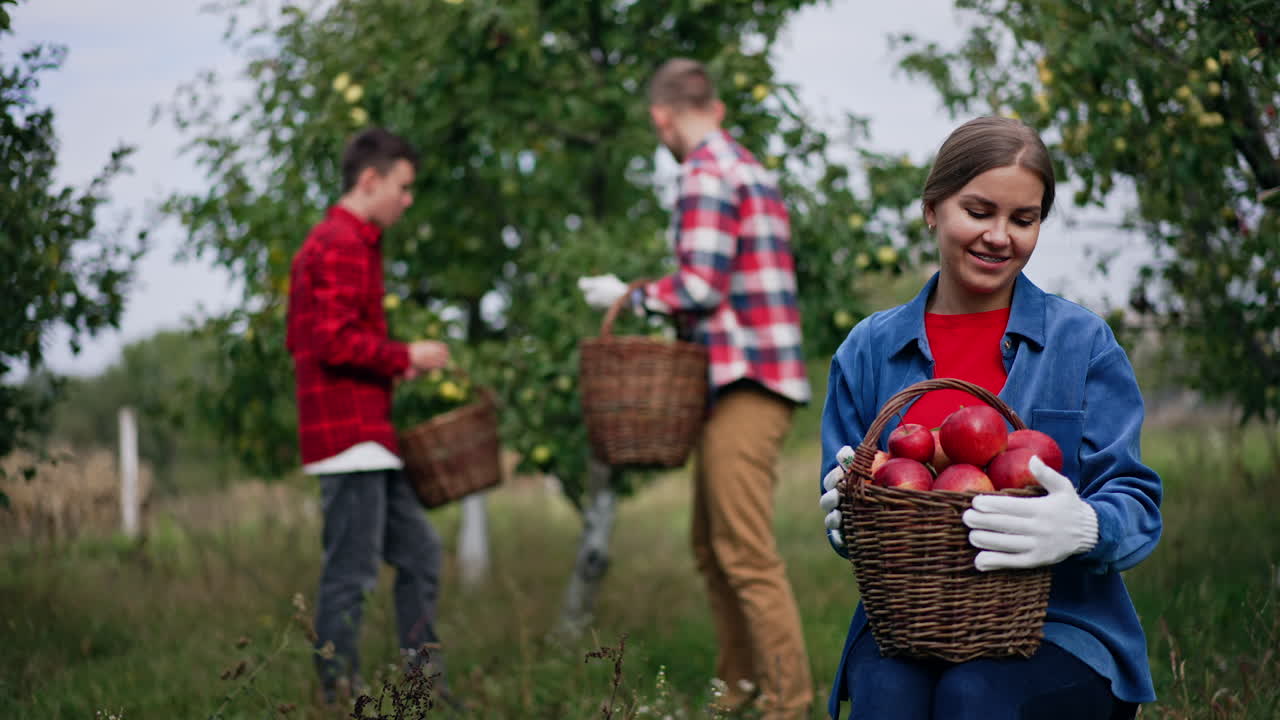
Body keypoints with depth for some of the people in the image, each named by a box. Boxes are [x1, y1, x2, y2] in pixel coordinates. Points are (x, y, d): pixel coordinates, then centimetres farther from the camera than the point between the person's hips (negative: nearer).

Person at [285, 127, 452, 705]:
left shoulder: (338, 242, 20)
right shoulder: (343, 245, -13)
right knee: (351, 573, -6)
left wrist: (391, 361, 14)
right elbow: (336, 341, -22)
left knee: (418, 552, 14)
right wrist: (405, 356, -11)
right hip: (350, 435, -11)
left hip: (370, 440, 11)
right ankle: (339, 698, 0)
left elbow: (302, 339, 22)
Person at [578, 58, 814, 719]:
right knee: (714, 549, 16)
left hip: (744, 387, -10)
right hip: (742, 384, 10)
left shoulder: (706, 175, -12)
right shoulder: (750, 170, 19)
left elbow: (701, 286, -19)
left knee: (747, 555, -10)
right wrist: (672, 305, 22)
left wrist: (629, 294, -5)